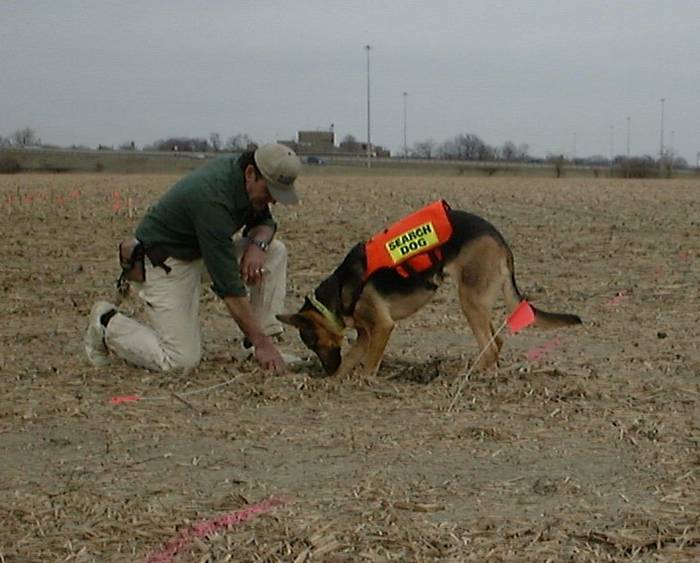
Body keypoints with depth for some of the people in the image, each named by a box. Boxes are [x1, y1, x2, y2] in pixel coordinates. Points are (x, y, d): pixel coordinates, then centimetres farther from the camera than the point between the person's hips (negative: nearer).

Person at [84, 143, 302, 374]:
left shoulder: (242, 175, -9)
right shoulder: (213, 199, -34)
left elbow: (264, 221, 10)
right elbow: (228, 284, -33)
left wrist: (258, 243, -17)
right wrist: (261, 343, -29)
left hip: (198, 250, 9)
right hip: (162, 262, -9)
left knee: (275, 251, -5)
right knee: (181, 360, -15)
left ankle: (267, 336, 1)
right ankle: (108, 324, 6)